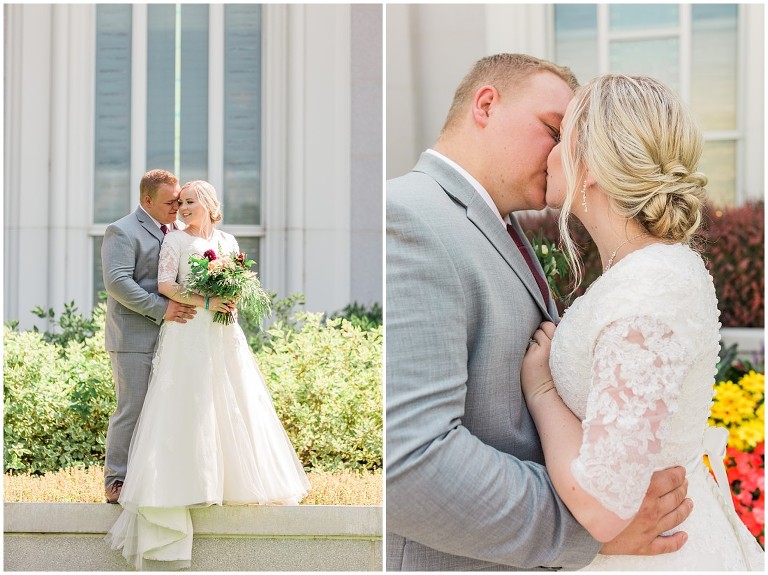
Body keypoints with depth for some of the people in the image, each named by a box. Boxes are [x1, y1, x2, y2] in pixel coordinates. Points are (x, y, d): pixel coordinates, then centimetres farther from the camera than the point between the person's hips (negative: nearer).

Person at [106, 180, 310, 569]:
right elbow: (165, 285, -8)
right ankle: (185, 482, -3)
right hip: (189, 336, -4)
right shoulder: (175, 241, 2)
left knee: (233, 403, 4)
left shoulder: (227, 241, 13)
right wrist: (205, 302, -17)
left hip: (224, 334, 4)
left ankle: (239, 479, 13)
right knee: (187, 406, -6)